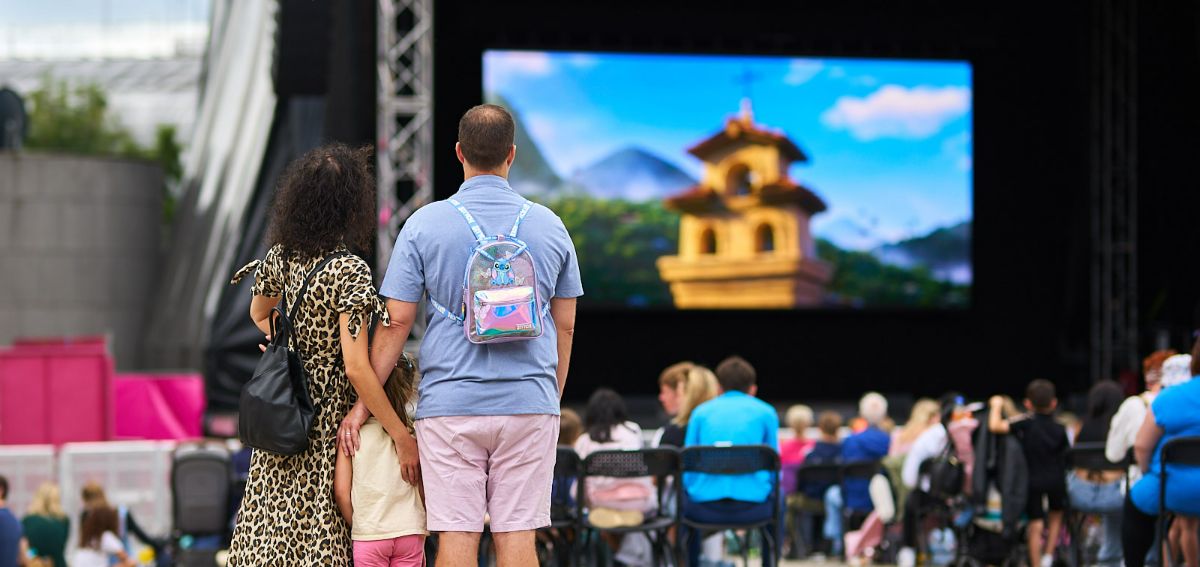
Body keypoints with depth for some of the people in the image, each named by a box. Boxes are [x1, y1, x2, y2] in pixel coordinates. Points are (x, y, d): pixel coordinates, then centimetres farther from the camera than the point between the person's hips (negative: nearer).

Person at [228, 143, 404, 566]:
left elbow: (259, 314, 23)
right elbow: (356, 368, -22)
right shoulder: (349, 270, -19)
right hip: (329, 419, -6)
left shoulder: (282, 255, 1)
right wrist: (401, 438, -17)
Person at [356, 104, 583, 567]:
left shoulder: (425, 225, -2)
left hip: (450, 405, -1)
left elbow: (397, 323, -3)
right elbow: (564, 327, 10)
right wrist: (552, 401, 22)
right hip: (529, 406, 2)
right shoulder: (549, 226, 5)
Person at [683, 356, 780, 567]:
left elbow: (687, 470, 12)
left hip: (705, 509, 1)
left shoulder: (701, 411, 13)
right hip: (752, 507, -1)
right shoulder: (766, 412, 10)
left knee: (685, 502, 36)